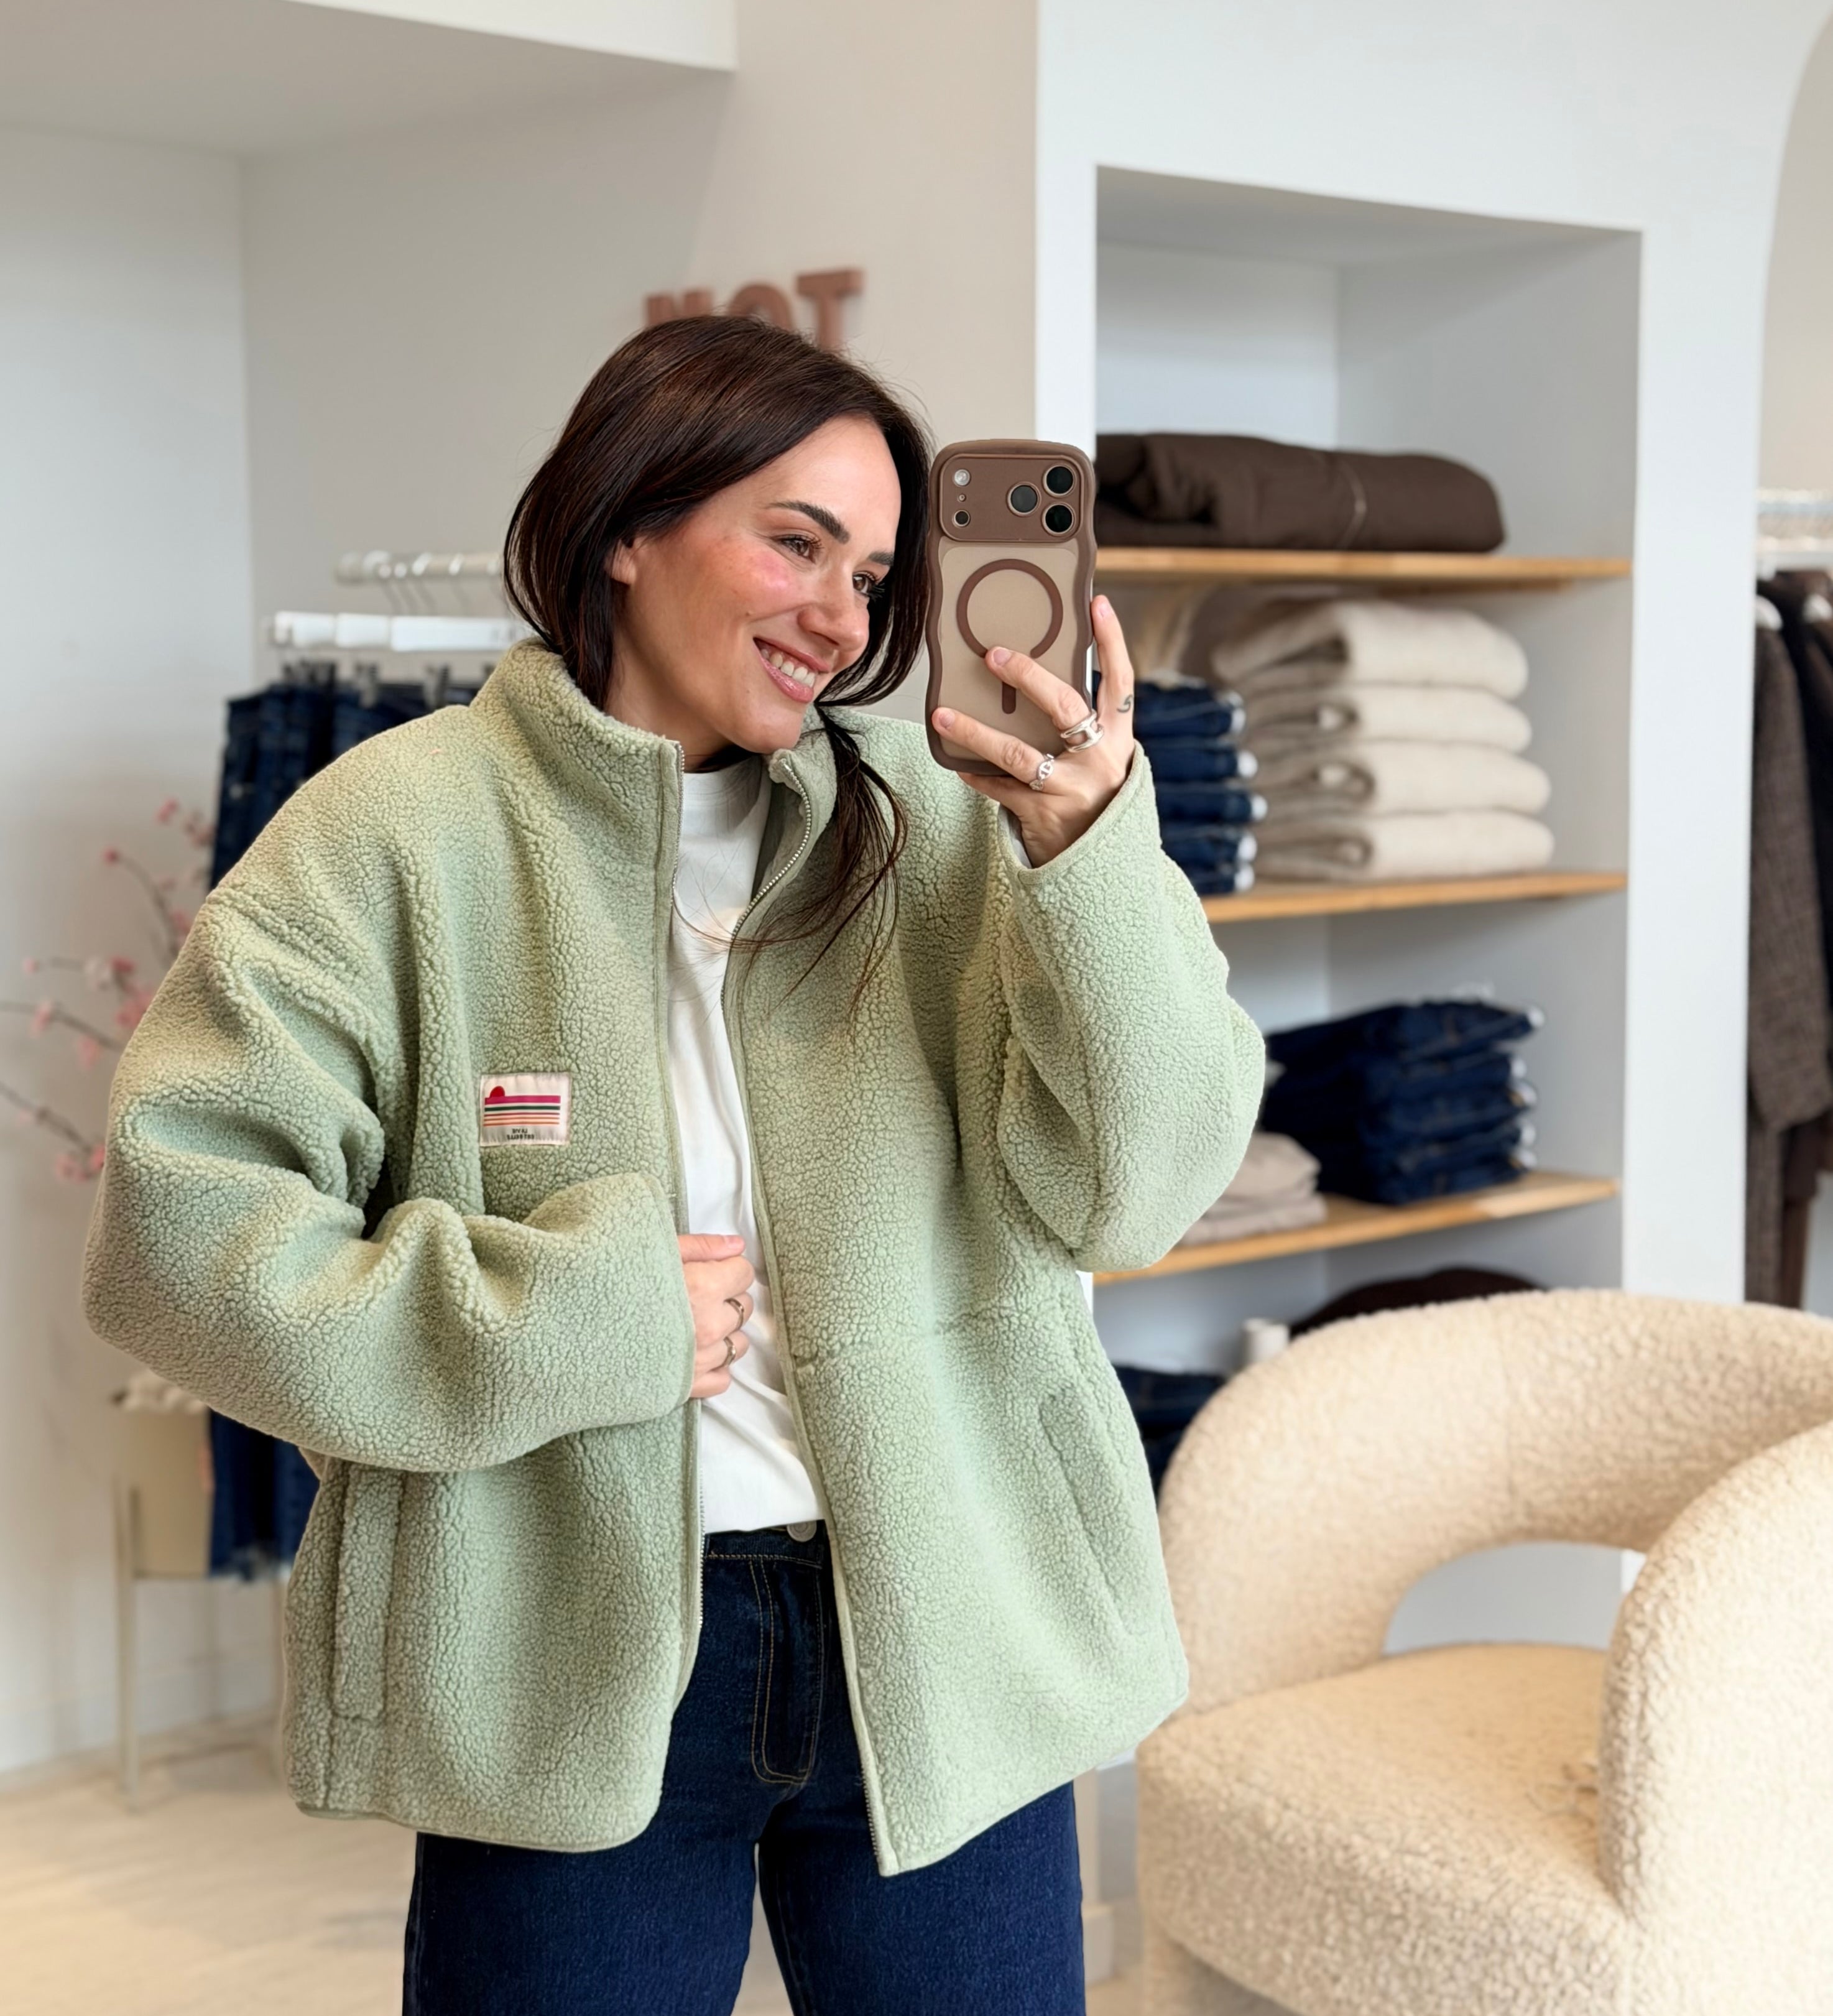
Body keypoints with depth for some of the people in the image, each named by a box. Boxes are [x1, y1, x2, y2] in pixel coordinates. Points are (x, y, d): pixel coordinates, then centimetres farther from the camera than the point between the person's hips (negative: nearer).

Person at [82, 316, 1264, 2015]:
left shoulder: (939, 824, 0)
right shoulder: (404, 833, -6)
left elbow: (1131, 1192, -6)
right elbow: (179, 1222, -11)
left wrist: (1094, 858, -19)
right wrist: (566, 1319, -16)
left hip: (941, 1638, 3)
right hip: (561, 1664, -2)